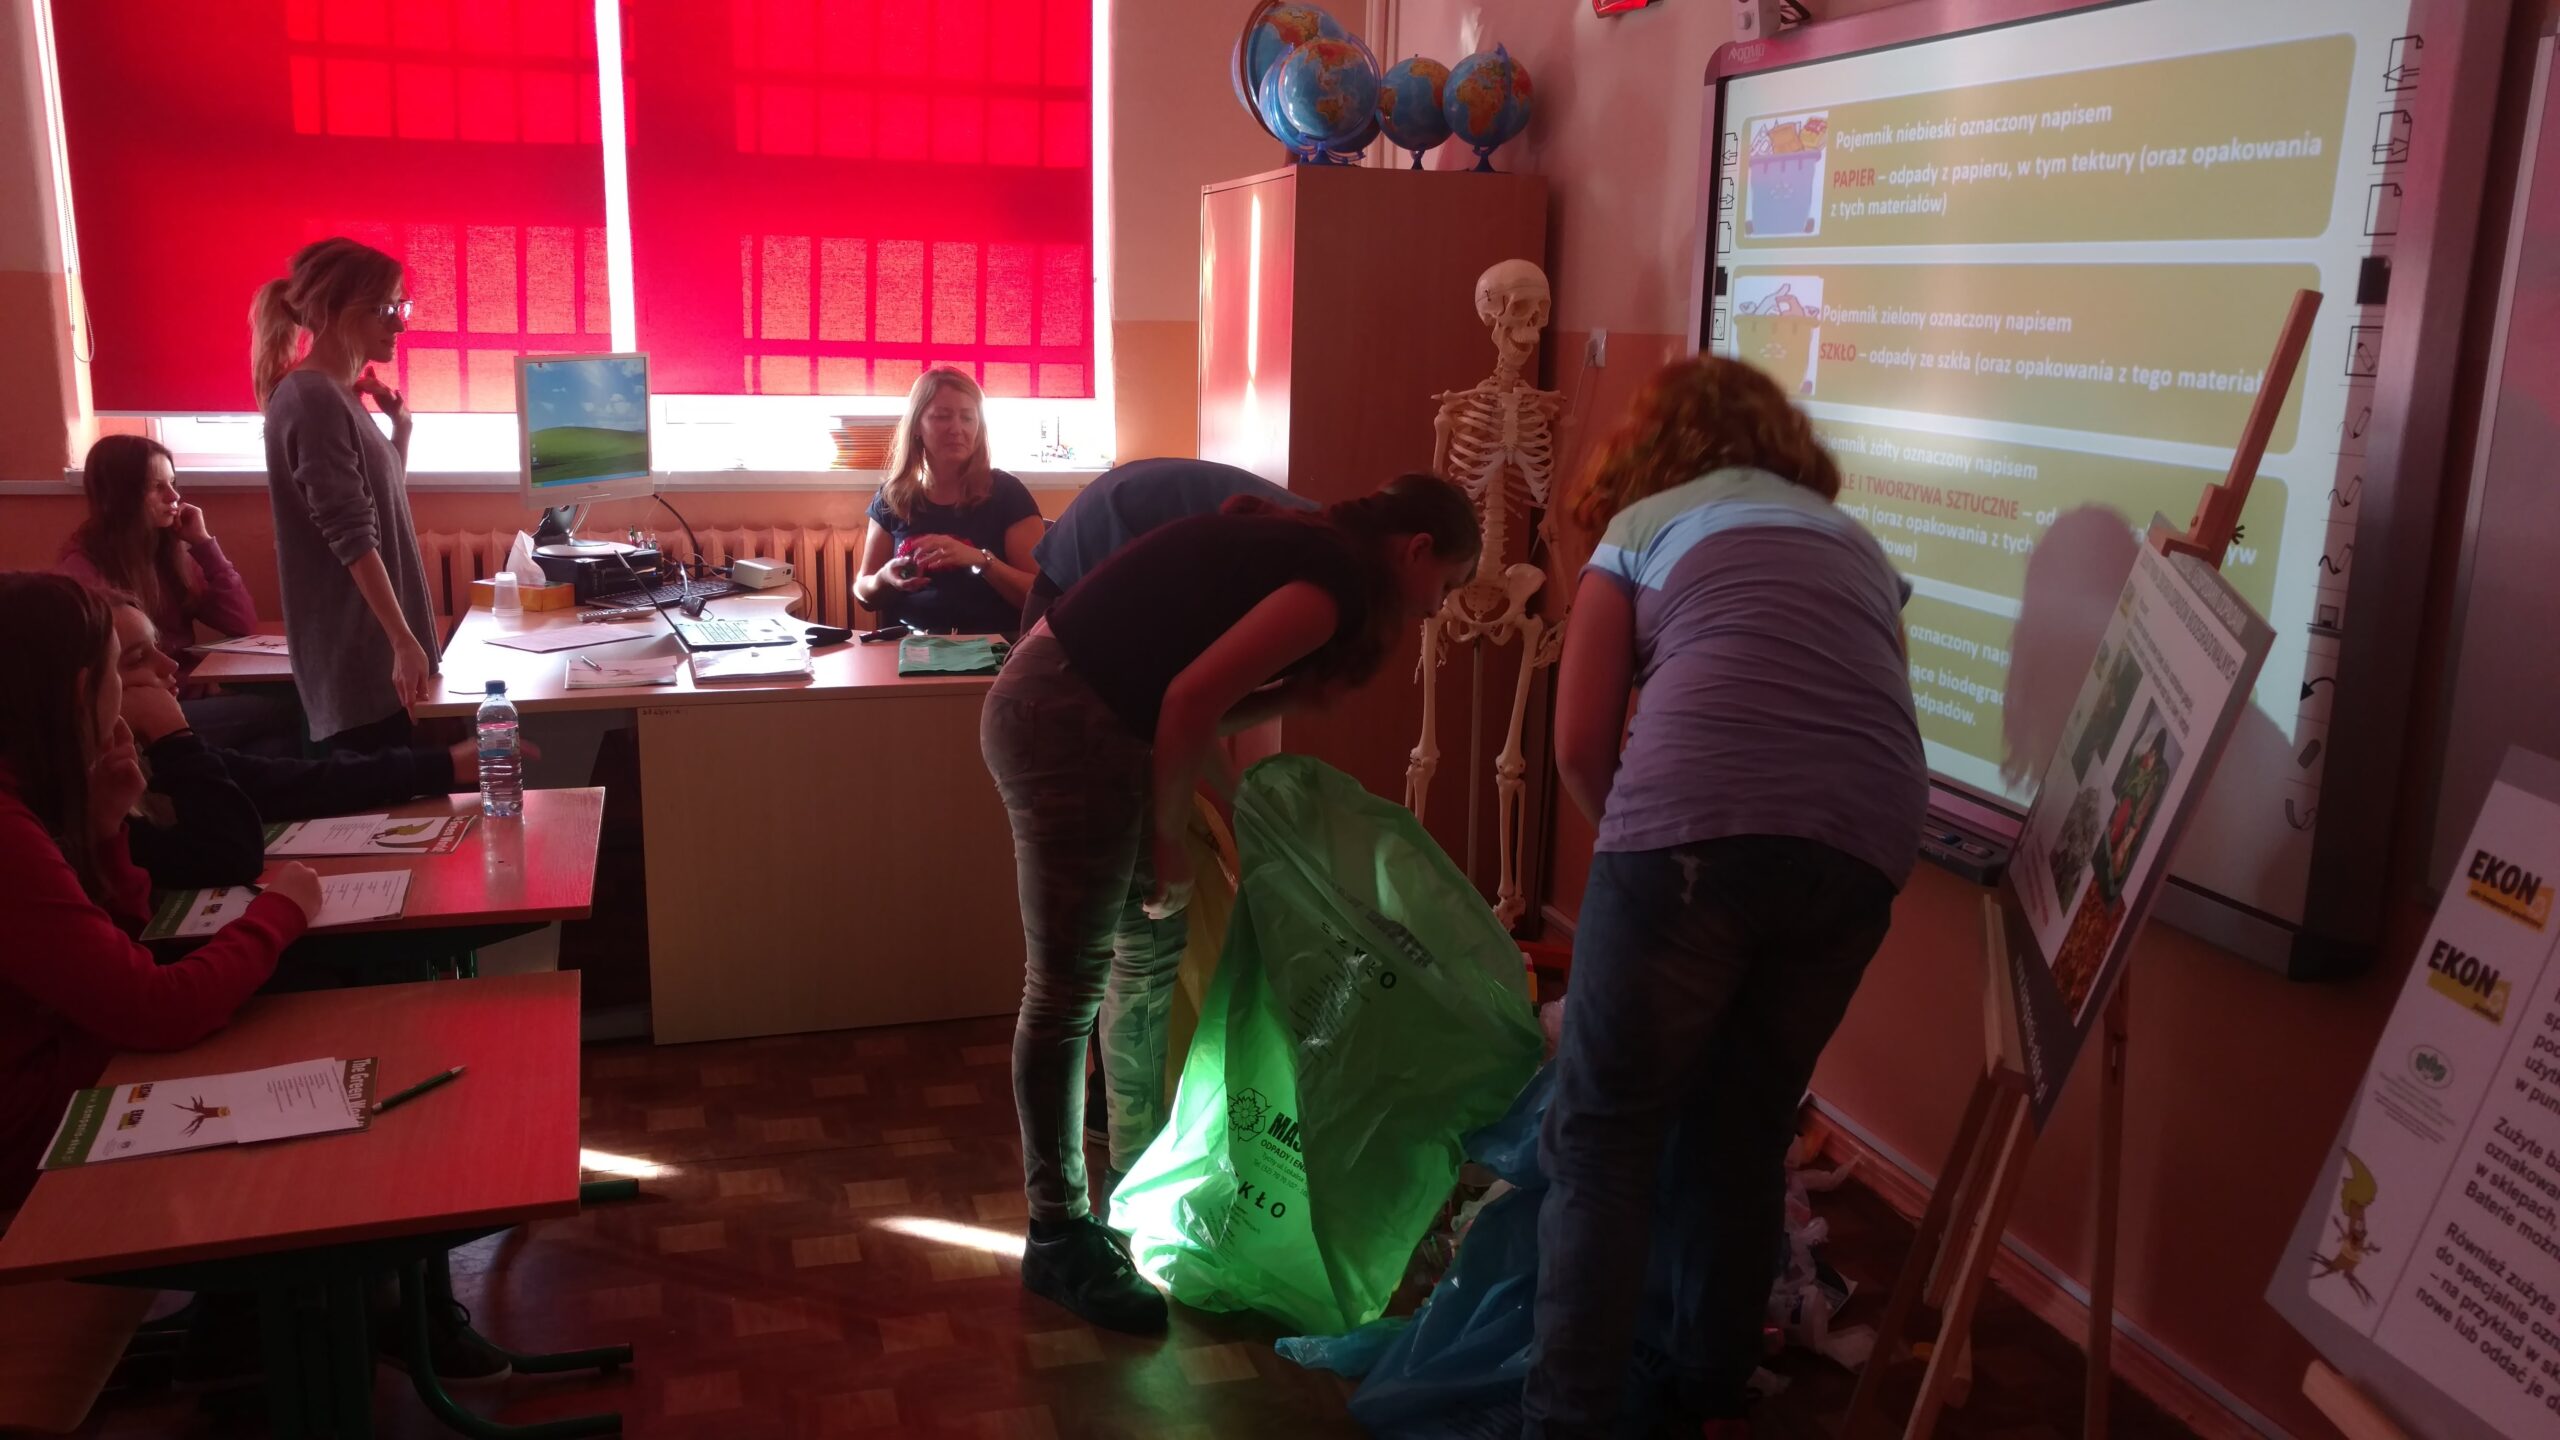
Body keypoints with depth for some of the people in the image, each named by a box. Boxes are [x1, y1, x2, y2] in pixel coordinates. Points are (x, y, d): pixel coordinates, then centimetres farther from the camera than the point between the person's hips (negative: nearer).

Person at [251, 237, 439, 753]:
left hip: (372, 645, 10)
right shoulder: (313, 399, -15)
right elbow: (353, 538, -22)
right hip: (356, 653, -10)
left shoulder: (337, 395, 13)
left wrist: (401, 429, 12)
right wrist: (404, 642, -25)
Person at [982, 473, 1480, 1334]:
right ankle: (1058, 1239, 8)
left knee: (1150, 954, 17)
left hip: (1070, 708, 10)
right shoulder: (1338, 581, -12)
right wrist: (1167, 837, -9)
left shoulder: (1296, 550, 17)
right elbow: (1189, 701, -19)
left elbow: (1187, 697, 12)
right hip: (1065, 723, -10)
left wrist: (1294, 694, 5)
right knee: (1067, 988, -3)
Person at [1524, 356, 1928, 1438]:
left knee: (1602, 1139, 6)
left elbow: (1580, 745, 12)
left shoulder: (1642, 525, 20)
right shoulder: (1857, 541, 32)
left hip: (1697, 822, -4)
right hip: (1864, 839, 5)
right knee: (1746, 1132, 20)